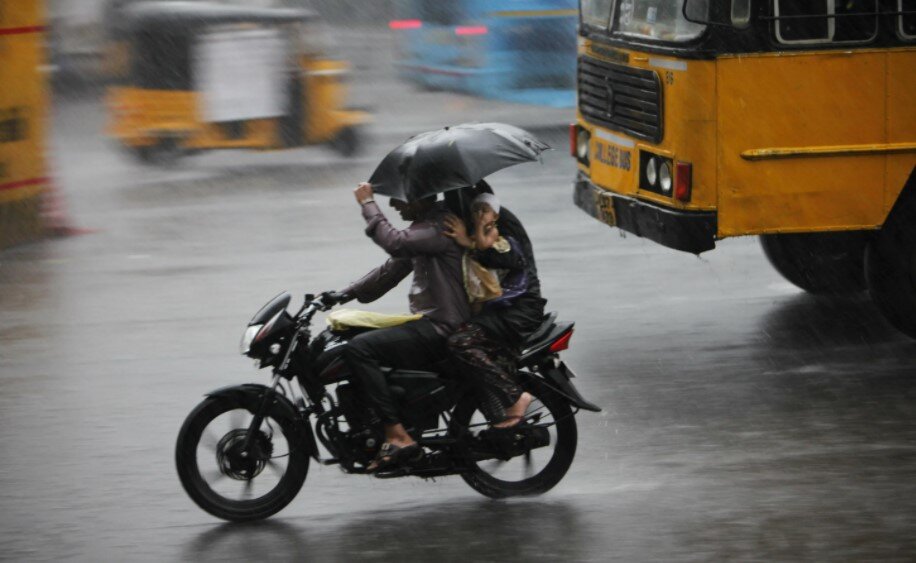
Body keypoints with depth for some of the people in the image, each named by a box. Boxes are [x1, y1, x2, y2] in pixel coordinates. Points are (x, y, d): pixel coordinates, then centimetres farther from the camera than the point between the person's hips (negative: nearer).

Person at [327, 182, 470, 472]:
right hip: (428, 325, 11)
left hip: (440, 331, -11)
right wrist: (344, 294, 17)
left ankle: (397, 435, -25)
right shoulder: (423, 226, 18)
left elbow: (395, 243, -30)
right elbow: (392, 269, 24)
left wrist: (368, 204, -18)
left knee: (359, 348, -22)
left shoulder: (441, 226, -15)